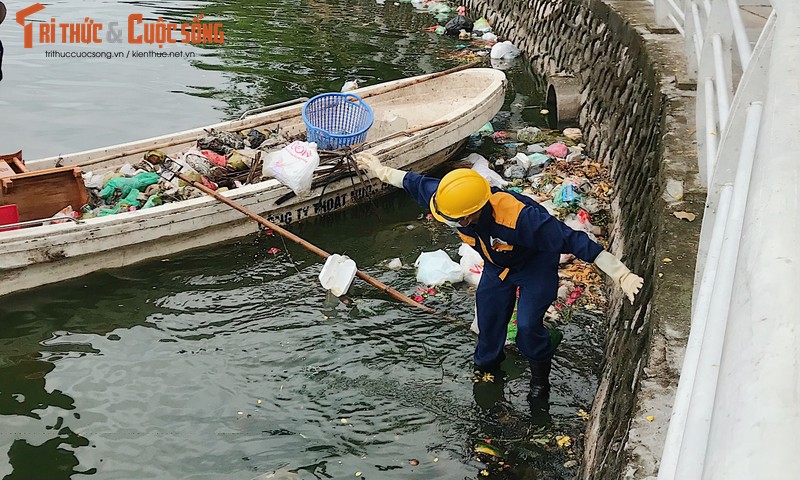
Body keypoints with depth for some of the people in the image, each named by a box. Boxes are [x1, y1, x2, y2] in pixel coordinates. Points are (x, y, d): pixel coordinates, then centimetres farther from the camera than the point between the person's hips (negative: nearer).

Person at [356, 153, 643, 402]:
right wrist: (382, 171, 7)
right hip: (497, 266, 5)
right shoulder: (449, 200, -30)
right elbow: (416, 182, -9)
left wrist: (622, 276, -47)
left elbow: (574, 240, -45)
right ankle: (485, 370, 40)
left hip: (536, 266, -5)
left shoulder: (521, 218, -47)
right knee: (489, 323, 11)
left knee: (528, 326, -19)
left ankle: (540, 375, 12)